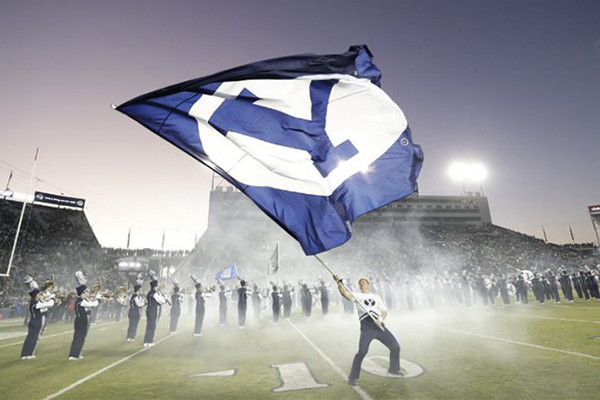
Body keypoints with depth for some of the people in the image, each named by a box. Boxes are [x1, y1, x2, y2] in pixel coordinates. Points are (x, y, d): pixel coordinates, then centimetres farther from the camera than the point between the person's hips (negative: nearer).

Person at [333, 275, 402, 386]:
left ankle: (393, 369, 34)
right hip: (366, 328, -4)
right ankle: (352, 377, 1)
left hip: (379, 326, 4)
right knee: (362, 351, -16)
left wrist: (381, 319, -8)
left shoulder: (376, 297, 19)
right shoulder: (357, 296, 9)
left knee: (395, 347, 8)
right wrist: (339, 282, -27)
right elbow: (345, 293, -10)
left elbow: (384, 311, 13)